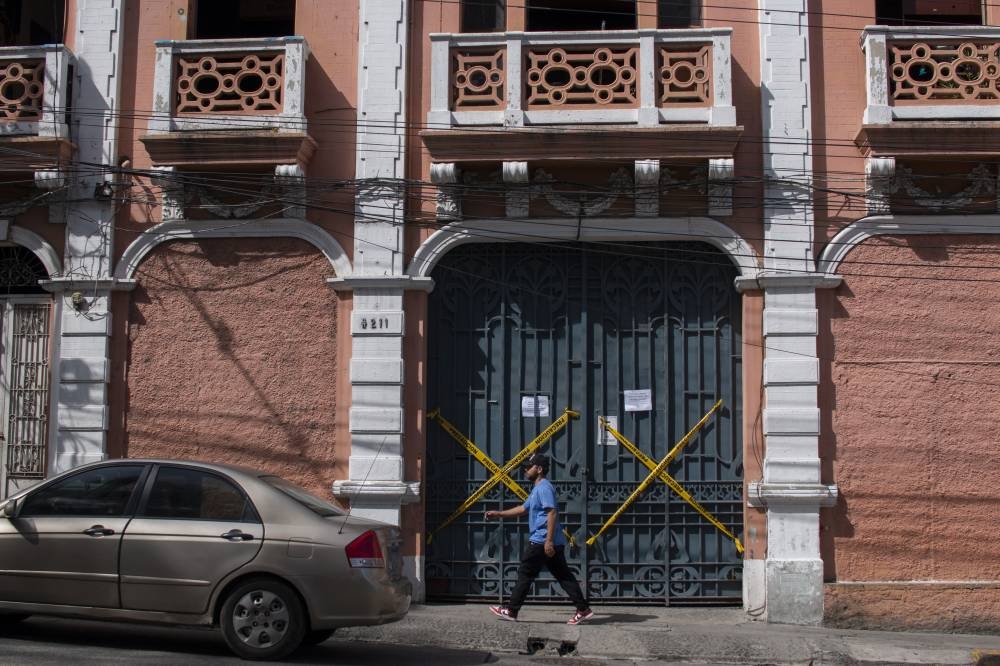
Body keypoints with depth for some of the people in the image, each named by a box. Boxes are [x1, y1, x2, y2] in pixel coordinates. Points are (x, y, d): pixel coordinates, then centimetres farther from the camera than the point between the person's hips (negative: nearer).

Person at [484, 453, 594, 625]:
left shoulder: (544, 487, -11)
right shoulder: (537, 489, 21)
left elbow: (552, 513, -21)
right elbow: (523, 509, 30)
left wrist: (548, 540, -25)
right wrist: (498, 514, 28)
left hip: (542, 541, -10)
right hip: (554, 543, 10)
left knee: (525, 573, -1)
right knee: (564, 576, 6)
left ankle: (511, 610, 6)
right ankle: (583, 609, 3)